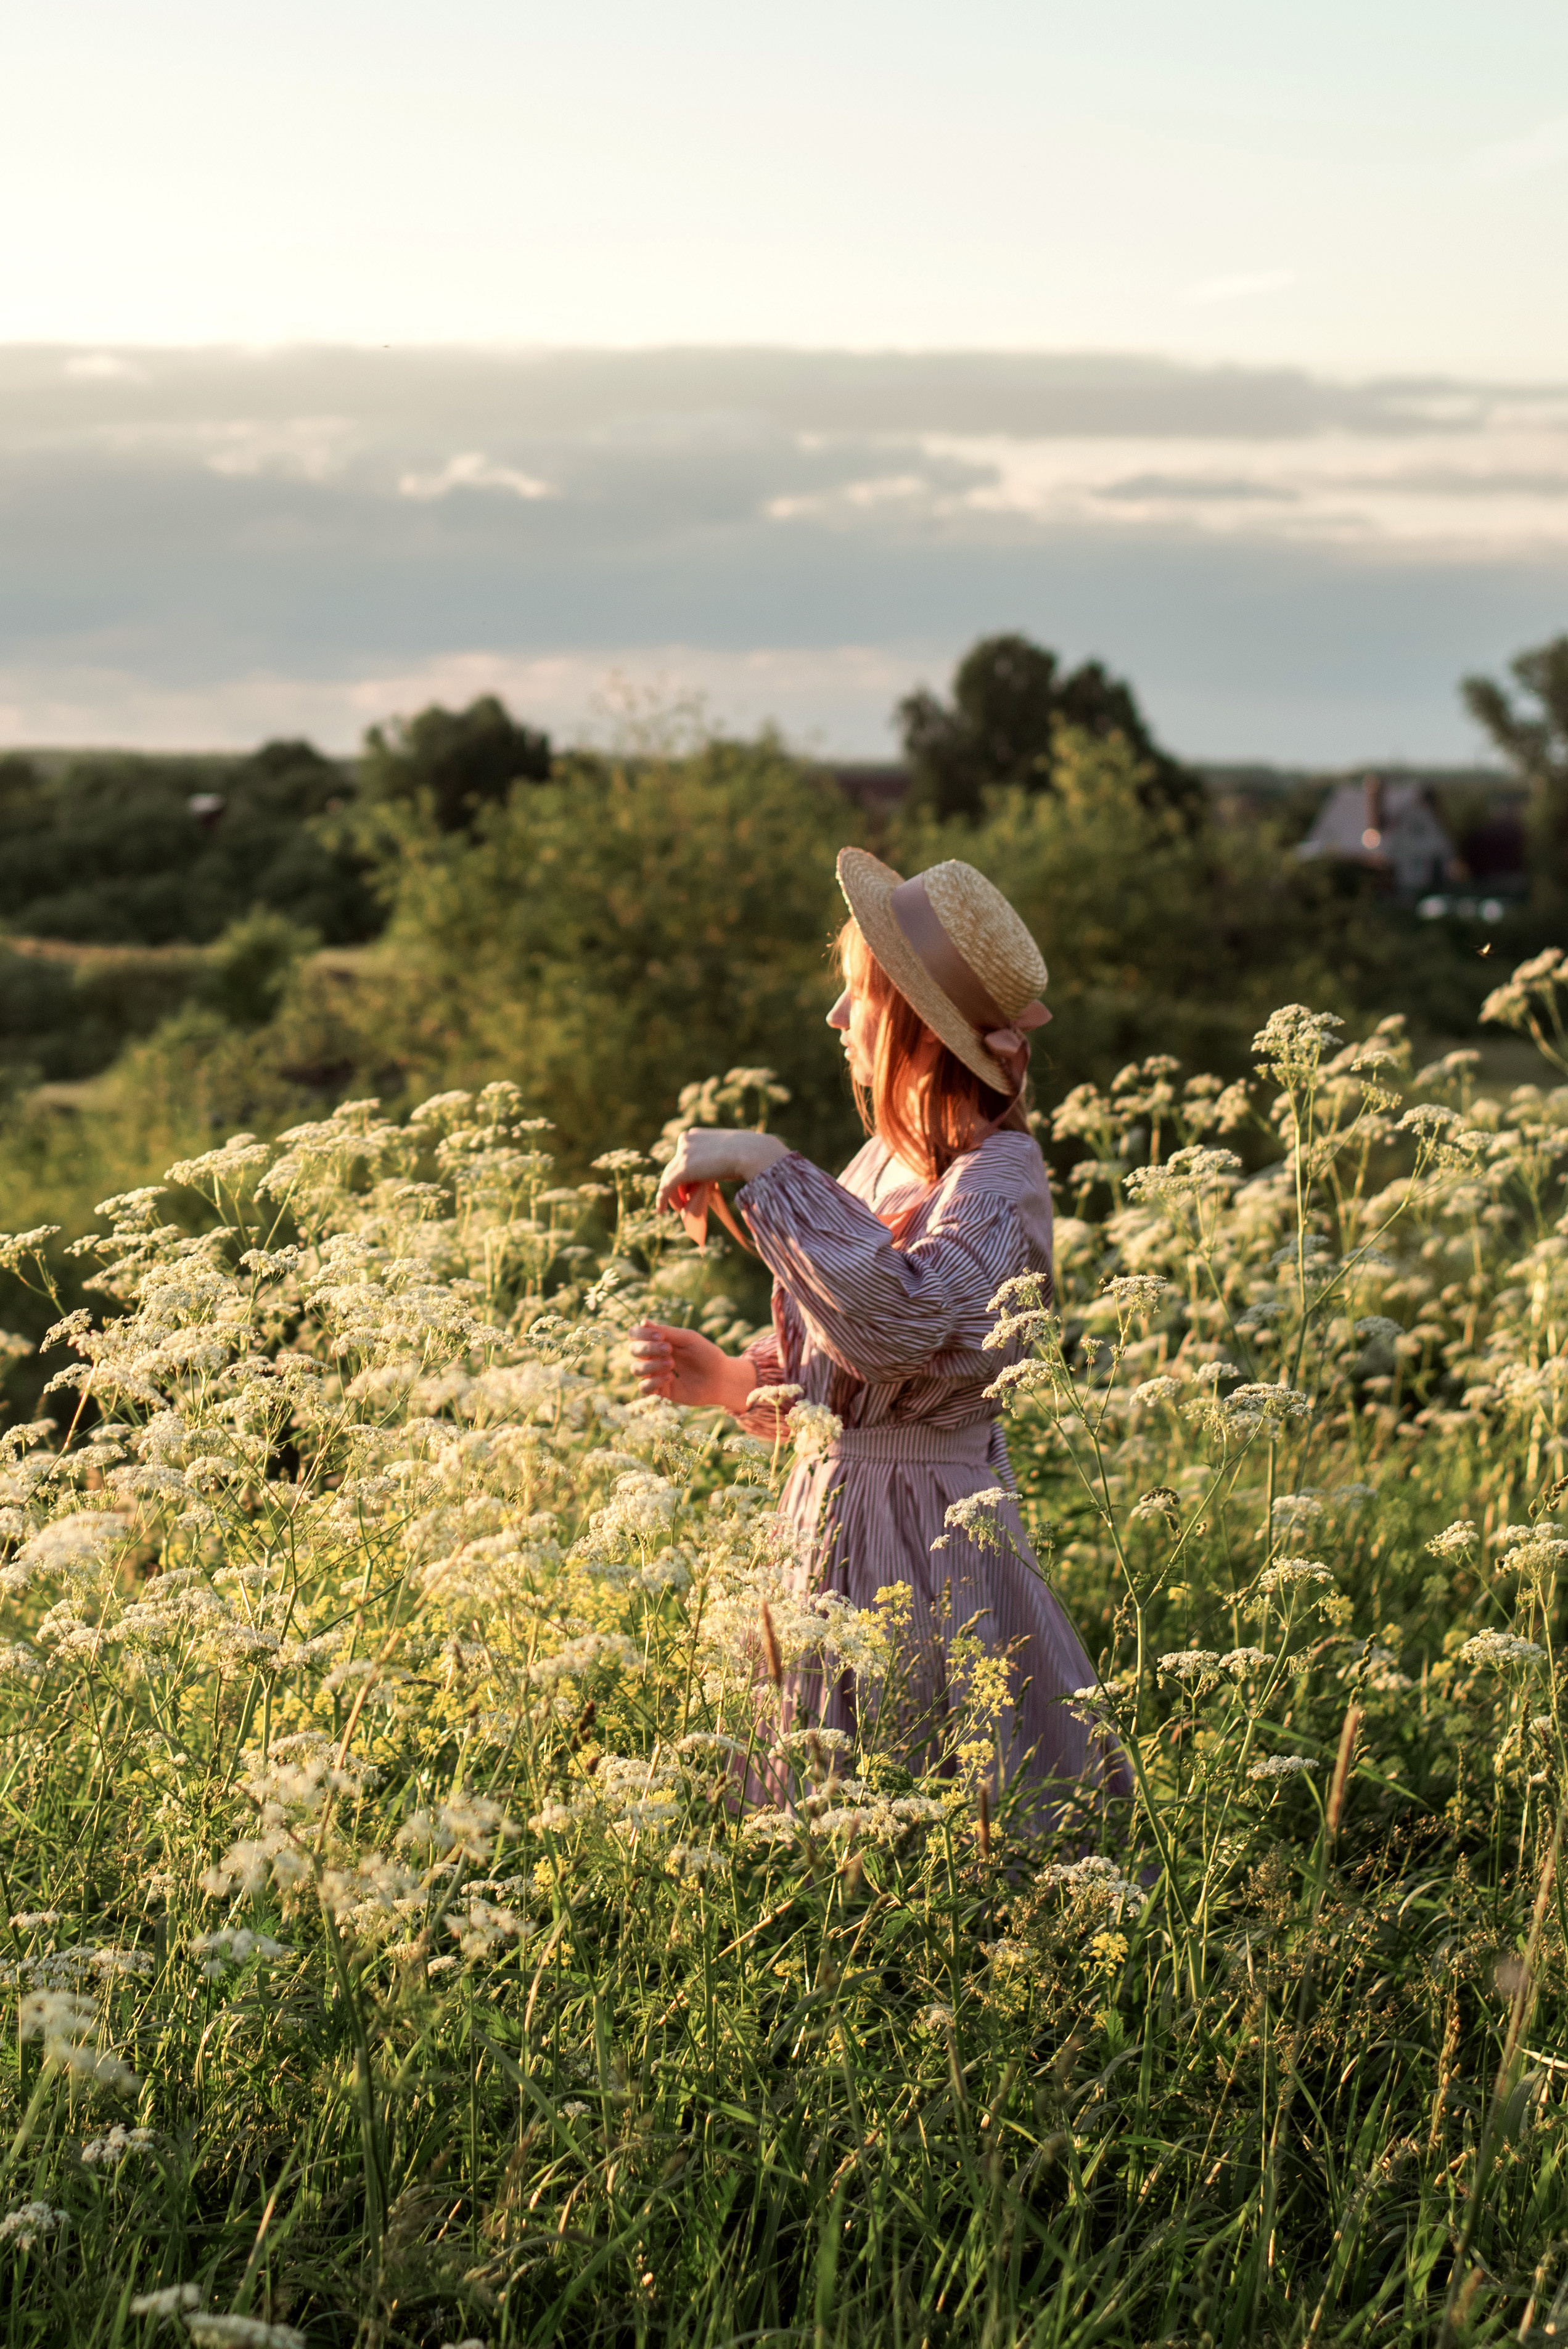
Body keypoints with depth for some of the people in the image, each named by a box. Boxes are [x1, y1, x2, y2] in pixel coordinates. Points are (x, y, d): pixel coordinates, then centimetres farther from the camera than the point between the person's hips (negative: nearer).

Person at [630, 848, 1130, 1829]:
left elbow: (897, 1320, -34)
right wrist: (731, 1379, 0)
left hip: (937, 1544, -8)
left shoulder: (998, 1177, -15)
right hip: (828, 1519, 8)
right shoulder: (884, 1162, 10)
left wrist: (764, 1166, -26)